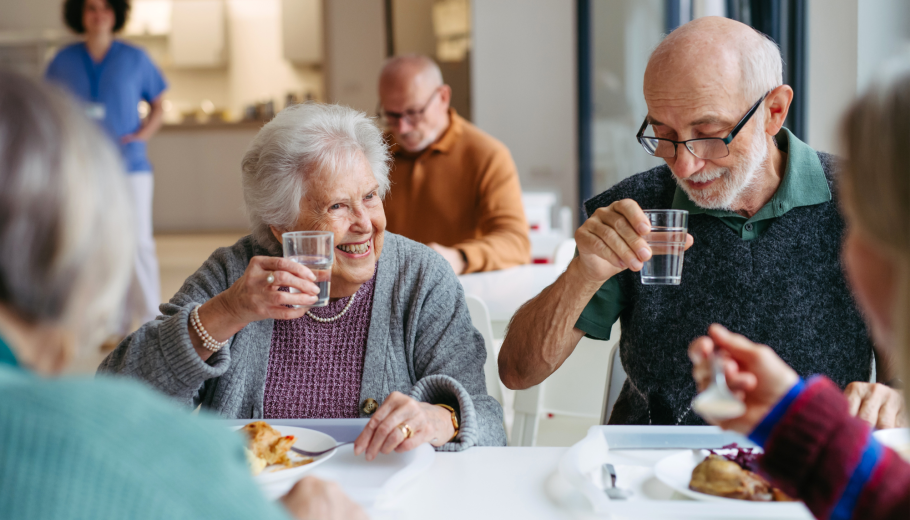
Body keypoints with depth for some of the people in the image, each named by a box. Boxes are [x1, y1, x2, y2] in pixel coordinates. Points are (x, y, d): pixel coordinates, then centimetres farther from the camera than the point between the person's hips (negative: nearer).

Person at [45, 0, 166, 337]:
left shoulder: (135, 59, 3)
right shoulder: (64, 61, 7)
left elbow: (158, 108, 10)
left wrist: (142, 135, -8)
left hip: (129, 166, -2)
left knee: (137, 243, -8)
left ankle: (152, 324, 0)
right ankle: (119, 327, 14)